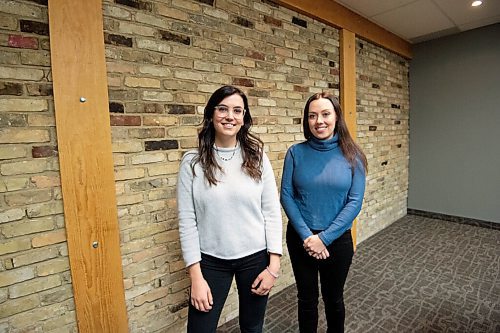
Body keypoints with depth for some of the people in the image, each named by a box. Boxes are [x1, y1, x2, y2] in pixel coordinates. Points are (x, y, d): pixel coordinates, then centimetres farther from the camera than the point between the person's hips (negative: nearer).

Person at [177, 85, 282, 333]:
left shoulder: (257, 157, -5)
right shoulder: (193, 162, -8)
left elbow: (272, 212, -4)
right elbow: (187, 221, -7)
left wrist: (273, 265, -5)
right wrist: (196, 276, -7)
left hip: (255, 257, 1)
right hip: (211, 260, 0)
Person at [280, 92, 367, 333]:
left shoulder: (351, 155, -8)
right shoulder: (296, 153, -7)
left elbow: (354, 202, -11)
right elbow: (286, 196, -8)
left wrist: (324, 238, -16)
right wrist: (306, 235, -15)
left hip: (338, 240, 0)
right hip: (300, 239, 0)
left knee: (334, 298, 22)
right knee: (307, 299, 18)